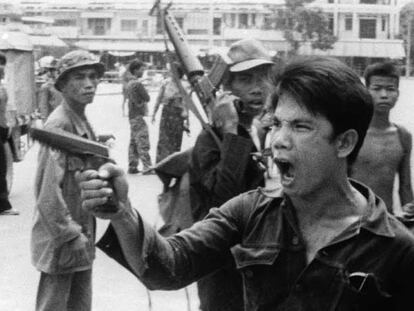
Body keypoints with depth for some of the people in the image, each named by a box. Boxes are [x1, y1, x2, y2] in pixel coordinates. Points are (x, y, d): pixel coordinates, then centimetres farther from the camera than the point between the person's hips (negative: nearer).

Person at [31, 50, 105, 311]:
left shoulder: (82, 122, 9)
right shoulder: (59, 124, -19)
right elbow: (48, 190, -23)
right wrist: (70, 236, -19)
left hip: (81, 235, 9)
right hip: (61, 241, -9)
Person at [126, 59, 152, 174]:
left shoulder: (129, 84, 14)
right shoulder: (138, 84, -14)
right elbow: (147, 98, -11)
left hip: (132, 116, 9)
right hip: (138, 116, -9)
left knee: (133, 142, 11)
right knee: (143, 143, -9)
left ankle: (132, 167, 13)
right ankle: (147, 167, -11)